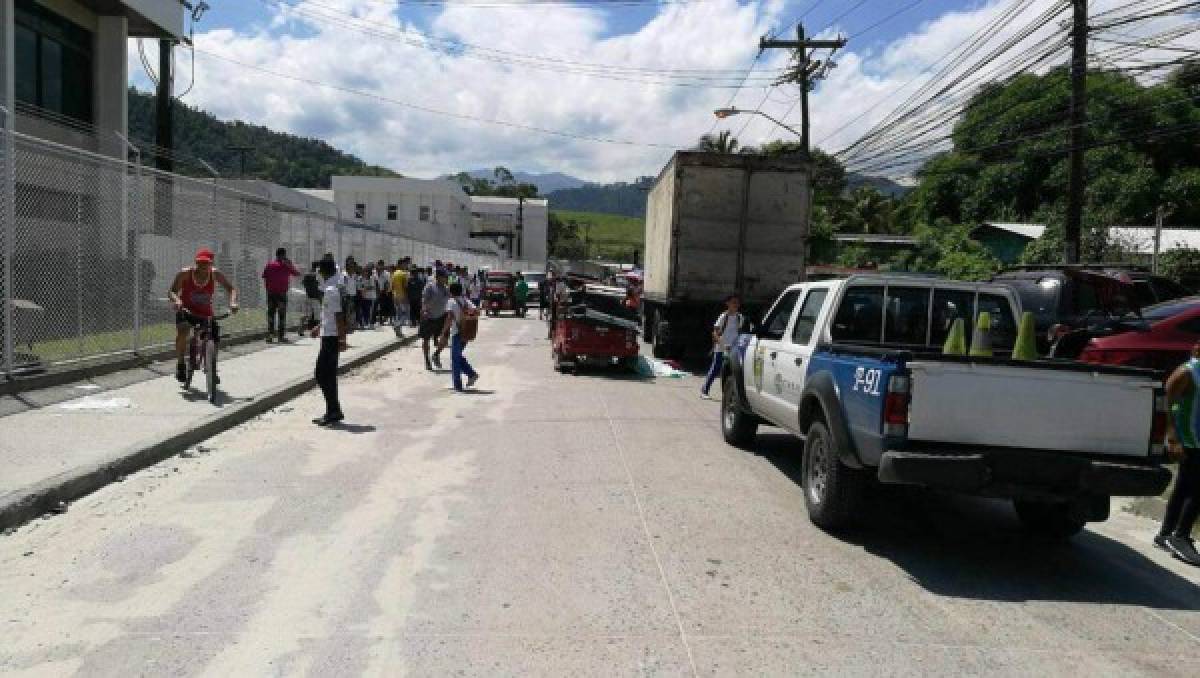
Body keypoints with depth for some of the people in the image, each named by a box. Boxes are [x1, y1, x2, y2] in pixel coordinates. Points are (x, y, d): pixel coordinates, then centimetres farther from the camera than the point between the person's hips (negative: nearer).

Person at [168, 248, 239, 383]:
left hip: (206, 313, 2)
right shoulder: (185, 273, -19)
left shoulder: (215, 274, -14)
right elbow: (171, 291, -17)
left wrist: (233, 302, -30)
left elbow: (231, 289, -9)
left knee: (214, 339, -5)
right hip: (185, 311, -2)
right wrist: (176, 300, -40)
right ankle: (180, 364, -10)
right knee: (182, 331, -31)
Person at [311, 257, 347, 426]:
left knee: (322, 374, -6)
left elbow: (338, 315, -22)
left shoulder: (331, 290, -17)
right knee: (328, 374, 14)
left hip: (331, 336, -10)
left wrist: (342, 338, -24)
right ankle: (333, 412, 20)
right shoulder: (331, 288, 13)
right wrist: (320, 326, 31)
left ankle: (333, 411, -1)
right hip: (329, 335, 10)